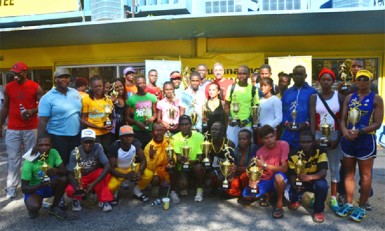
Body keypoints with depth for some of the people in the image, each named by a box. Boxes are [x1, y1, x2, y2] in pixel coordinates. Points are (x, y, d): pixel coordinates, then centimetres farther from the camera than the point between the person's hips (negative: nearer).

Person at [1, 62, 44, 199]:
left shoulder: (35, 87, -3)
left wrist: (32, 111, -20)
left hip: (31, 128, -1)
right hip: (12, 129, 2)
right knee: (13, 158, 4)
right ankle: (11, 187, 13)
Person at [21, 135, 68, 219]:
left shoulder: (53, 153, -16)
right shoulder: (29, 162, -23)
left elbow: (64, 171, -21)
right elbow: (24, 188, -21)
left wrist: (55, 171, -44)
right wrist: (40, 185, -40)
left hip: (49, 185, 4)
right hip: (34, 189, -3)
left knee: (63, 179, -27)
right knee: (34, 207, -34)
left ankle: (54, 207, -4)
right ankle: (33, 209, 8)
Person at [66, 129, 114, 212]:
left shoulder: (98, 147, -23)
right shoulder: (75, 152, -21)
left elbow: (107, 166, -31)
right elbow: (70, 173, -18)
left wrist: (94, 183, -40)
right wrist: (76, 186, -39)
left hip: (95, 176, 0)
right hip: (80, 178, 0)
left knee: (105, 174, -33)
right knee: (70, 190, -29)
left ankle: (104, 200, -13)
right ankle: (76, 200, 8)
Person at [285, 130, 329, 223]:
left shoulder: (320, 153, -20)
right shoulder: (294, 155, -16)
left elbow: (323, 172, -31)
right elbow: (291, 174, -11)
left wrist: (309, 177, -51)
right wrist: (294, 185, -33)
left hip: (315, 181, -1)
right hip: (299, 182, 1)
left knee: (322, 185, -36)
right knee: (288, 194, -25)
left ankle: (319, 210, -6)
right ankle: (296, 200, 18)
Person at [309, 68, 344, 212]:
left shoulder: (339, 97, 0)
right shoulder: (314, 97, 0)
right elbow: (312, 119, -5)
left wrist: (338, 139, -8)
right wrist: (313, 138, -12)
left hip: (334, 136, 0)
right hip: (318, 135, 0)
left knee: (334, 168, 8)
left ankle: (333, 198, 17)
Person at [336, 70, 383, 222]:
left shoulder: (376, 99, -4)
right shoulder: (349, 97, 8)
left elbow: (377, 123, -10)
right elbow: (343, 118, 5)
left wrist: (359, 131, -22)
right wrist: (344, 130, -15)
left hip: (366, 140, -4)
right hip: (348, 140, 4)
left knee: (365, 175, 5)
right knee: (349, 173, 12)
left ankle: (361, 207, 17)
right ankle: (349, 204, 24)